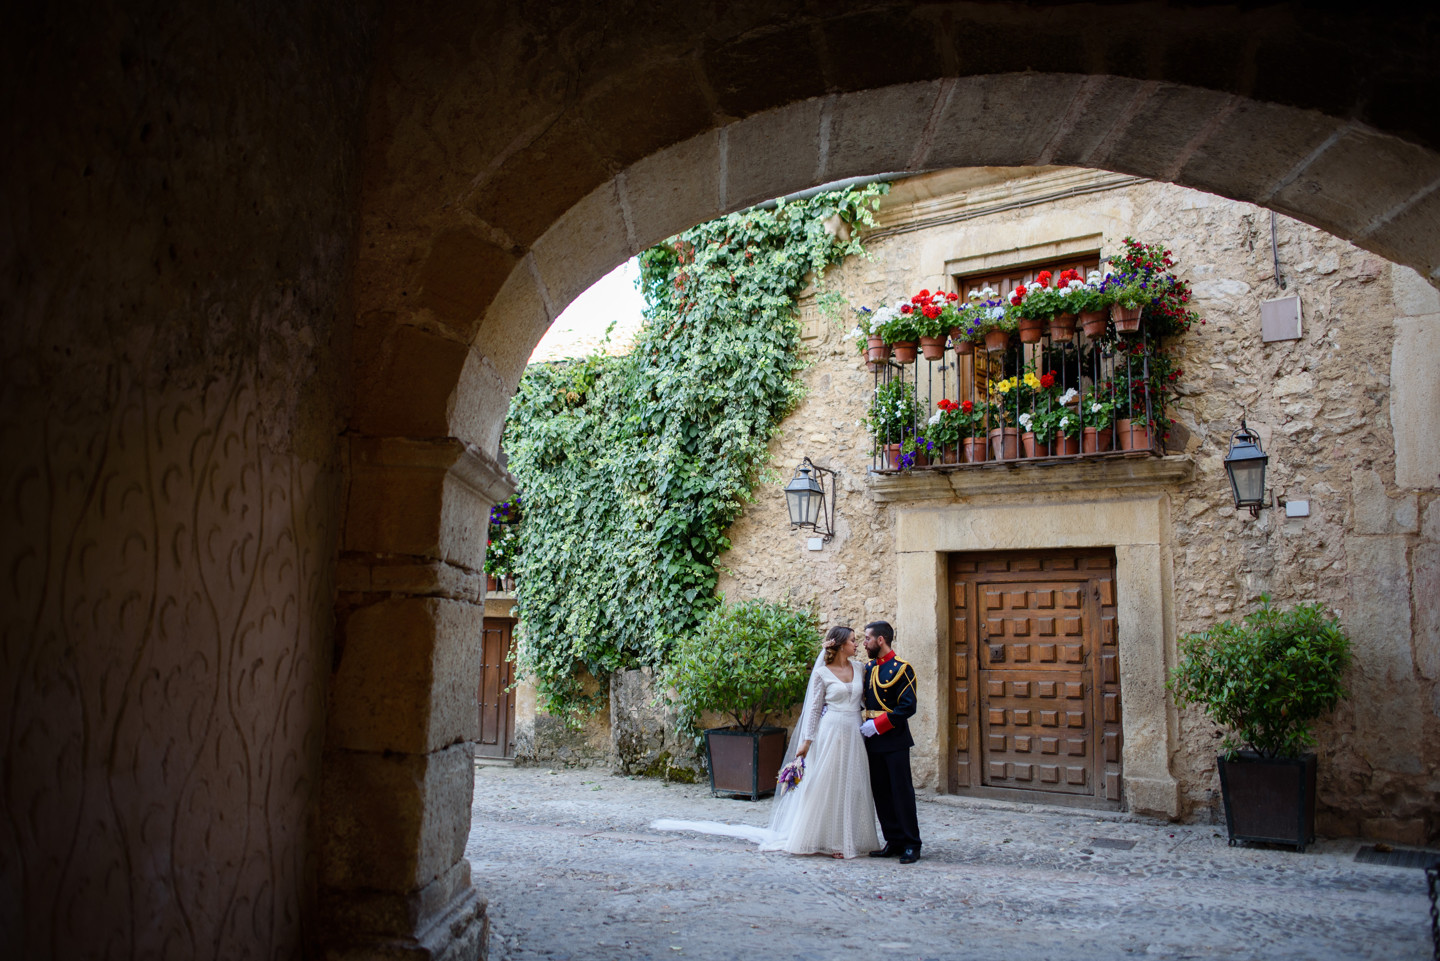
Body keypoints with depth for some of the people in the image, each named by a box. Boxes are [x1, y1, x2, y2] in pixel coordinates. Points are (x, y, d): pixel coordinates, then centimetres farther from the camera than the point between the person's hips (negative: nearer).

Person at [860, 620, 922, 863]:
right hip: (872, 740, 7)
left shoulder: (901, 668, -10)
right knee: (881, 793, 10)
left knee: (902, 791, -2)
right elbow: (862, 700, 19)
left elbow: (908, 707, -16)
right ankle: (894, 841, 19)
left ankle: (912, 844, 8)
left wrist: (878, 724, -17)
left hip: (894, 740, -7)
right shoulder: (868, 667, 11)